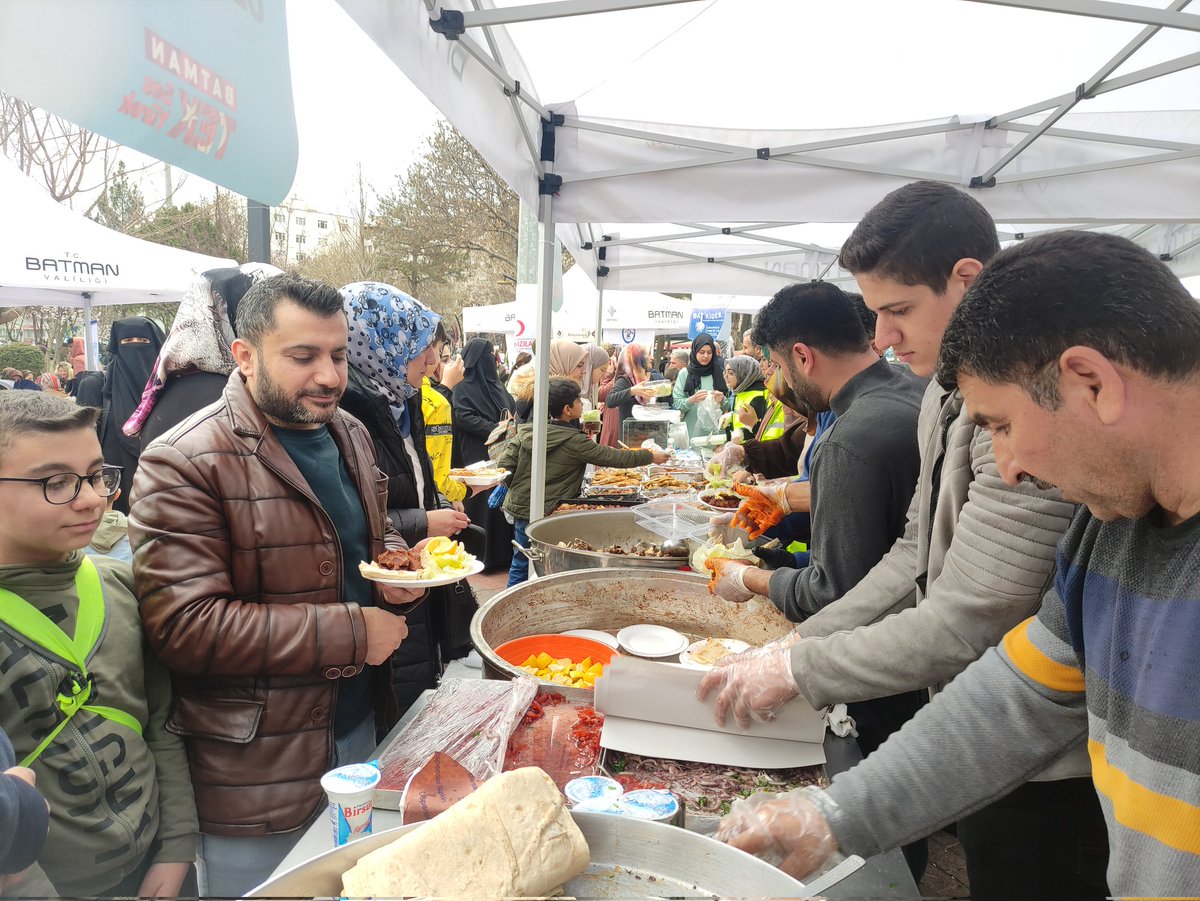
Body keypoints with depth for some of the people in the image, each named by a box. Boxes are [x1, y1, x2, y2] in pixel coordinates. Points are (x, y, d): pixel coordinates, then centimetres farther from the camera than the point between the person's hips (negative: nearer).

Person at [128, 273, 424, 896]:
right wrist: (350, 633, -23)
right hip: (255, 771, -6)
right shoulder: (182, 464, -19)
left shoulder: (350, 434, 4)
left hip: (360, 729, 7)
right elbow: (186, 628, -25)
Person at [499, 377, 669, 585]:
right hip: (541, 513, -6)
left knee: (521, 564, 15)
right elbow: (613, 458, -10)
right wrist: (651, 457, 1)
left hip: (517, 505, 6)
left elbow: (504, 465, 2)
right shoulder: (574, 442, -15)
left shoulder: (527, 431, 2)